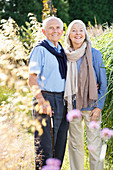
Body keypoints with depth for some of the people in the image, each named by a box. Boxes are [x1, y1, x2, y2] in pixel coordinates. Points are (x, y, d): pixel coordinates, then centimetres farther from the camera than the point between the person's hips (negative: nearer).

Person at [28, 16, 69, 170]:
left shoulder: (61, 50, 16)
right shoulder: (40, 49, -6)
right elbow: (32, 78, -12)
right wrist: (42, 102, -20)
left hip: (62, 101, 7)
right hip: (45, 99, -7)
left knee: (60, 144, 11)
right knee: (45, 146, -6)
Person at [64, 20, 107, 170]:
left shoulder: (94, 54, -4)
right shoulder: (66, 55, 6)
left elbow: (103, 83, -2)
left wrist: (99, 106, -8)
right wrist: (66, 103, 5)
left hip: (90, 105, -3)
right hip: (72, 106, 3)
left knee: (95, 144, -1)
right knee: (75, 143, 10)